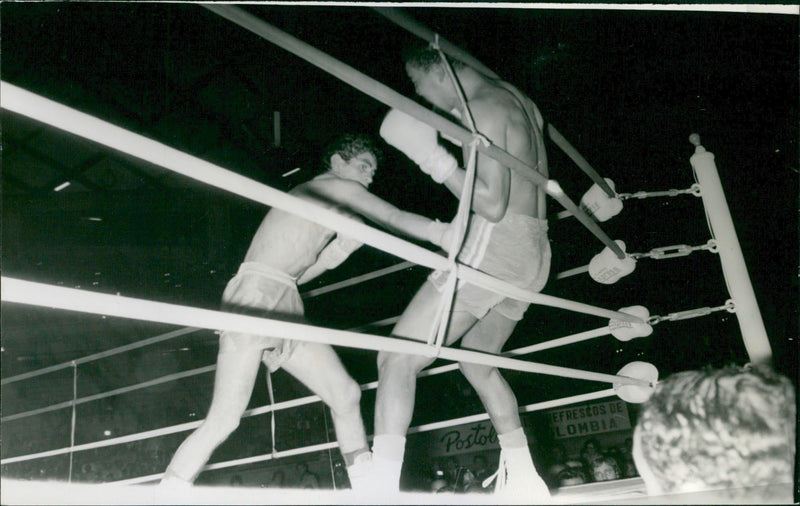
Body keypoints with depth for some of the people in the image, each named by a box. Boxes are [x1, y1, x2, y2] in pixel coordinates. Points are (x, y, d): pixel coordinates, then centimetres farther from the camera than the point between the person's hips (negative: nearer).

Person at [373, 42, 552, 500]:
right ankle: (524, 479, 28)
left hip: (494, 245, -10)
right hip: (533, 254, 10)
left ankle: (382, 484, -18)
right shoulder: (519, 101, 17)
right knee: (478, 361, 25)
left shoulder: (483, 108, -11)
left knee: (397, 359, -10)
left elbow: (492, 205, -19)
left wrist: (437, 160, -14)